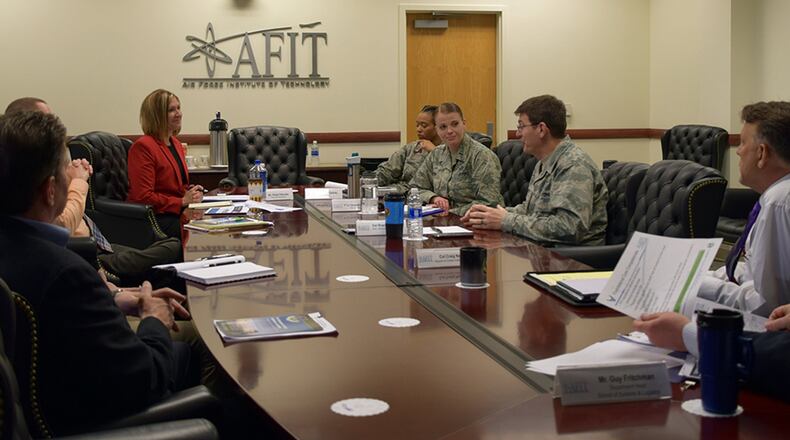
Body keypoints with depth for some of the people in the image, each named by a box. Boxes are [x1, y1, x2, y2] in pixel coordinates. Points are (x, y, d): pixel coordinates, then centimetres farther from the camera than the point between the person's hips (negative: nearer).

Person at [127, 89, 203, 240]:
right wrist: (183, 201, -14)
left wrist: (192, 191, 5)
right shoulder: (142, 147, -9)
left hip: (177, 214, 8)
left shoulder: (176, 144, 19)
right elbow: (143, 197, -15)